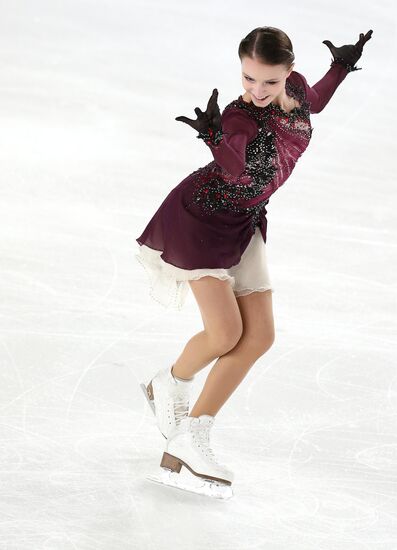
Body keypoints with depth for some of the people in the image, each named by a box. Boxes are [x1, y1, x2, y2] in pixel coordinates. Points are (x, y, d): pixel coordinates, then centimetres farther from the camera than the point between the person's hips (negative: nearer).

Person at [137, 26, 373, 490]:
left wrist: (341, 66, 10)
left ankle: (189, 440, 6)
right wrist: (214, 137, -61)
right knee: (226, 333, -17)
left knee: (259, 336, 0)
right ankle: (170, 385, 17)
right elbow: (238, 170, -45)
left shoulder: (295, 89, -7)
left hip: (243, 224, 8)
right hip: (201, 215, -8)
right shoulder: (240, 117, -27)